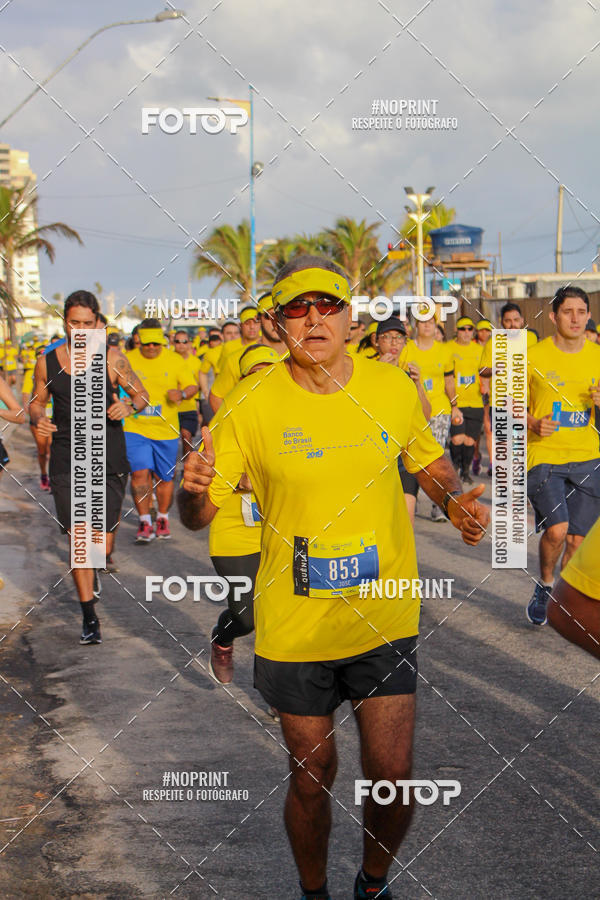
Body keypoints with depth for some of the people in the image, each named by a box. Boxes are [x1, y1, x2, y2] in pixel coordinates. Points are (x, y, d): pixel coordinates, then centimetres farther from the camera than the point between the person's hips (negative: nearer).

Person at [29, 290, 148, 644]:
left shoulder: (112, 359, -3)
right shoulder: (47, 362, 3)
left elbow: (142, 394, 6)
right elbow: (37, 401, 15)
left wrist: (129, 406, -16)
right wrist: (38, 418, -7)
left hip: (109, 459, -1)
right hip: (67, 462, 1)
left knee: (103, 545, 1)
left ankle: (96, 564, 40)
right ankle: (90, 616, 7)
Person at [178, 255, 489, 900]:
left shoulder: (394, 388, -3)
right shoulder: (251, 404, -10)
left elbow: (429, 461, 15)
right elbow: (199, 514, -7)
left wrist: (455, 501, -6)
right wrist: (193, 489, -30)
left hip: (384, 617, 1)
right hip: (294, 627, -1)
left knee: (391, 776, 0)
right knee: (311, 775, 10)